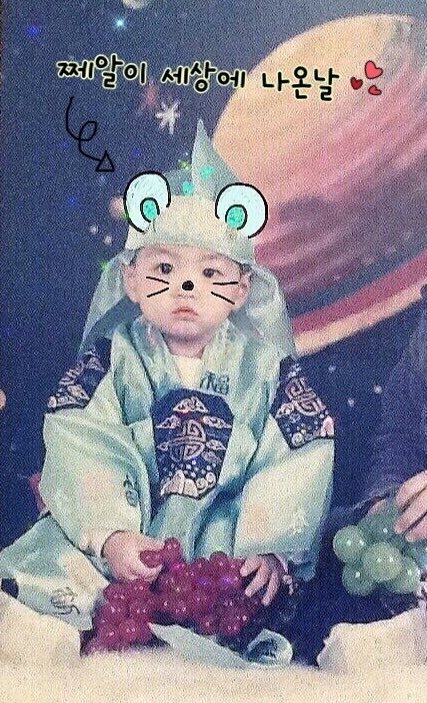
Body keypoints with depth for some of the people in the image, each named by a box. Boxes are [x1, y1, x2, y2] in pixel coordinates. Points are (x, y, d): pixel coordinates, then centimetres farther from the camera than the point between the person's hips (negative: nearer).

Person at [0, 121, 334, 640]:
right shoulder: (115, 354, -4)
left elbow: (296, 469, -6)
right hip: (127, 519, 0)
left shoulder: (264, 364, -2)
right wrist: (108, 536, -27)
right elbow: (77, 451, -13)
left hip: (225, 533, 2)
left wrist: (274, 549, -20)